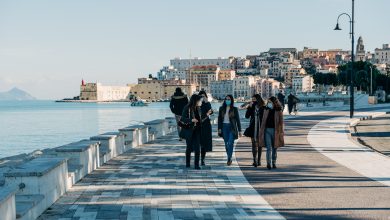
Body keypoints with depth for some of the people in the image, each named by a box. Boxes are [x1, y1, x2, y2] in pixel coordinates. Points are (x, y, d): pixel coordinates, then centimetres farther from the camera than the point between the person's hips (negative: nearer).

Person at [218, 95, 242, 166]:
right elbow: (219, 119, 8)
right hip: (224, 127, 3)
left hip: (232, 128, -3)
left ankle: (229, 159, -13)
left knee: (230, 143, -14)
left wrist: (239, 130, 1)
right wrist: (219, 128, -2)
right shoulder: (222, 109, 7)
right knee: (226, 144, 5)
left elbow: (237, 120, 2)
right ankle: (229, 159, 14)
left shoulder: (234, 109, 0)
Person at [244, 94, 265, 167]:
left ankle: (258, 160, 17)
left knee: (259, 145, 9)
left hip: (260, 128, -1)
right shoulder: (252, 107, 5)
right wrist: (249, 107, -10)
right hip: (253, 128, 2)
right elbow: (247, 116, -1)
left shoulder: (263, 108, -3)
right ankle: (255, 160, -8)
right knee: (254, 144, -5)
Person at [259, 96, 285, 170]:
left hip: (275, 130, -1)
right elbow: (263, 121, 12)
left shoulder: (278, 111, -1)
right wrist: (261, 131, 10)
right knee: (269, 147, -7)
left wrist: (281, 132, -4)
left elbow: (281, 122, 0)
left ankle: (274, 163, 20)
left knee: (275, 147, 9)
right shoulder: (266, 110, 7)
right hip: (267, 130, 1)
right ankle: (268, 163, -14)